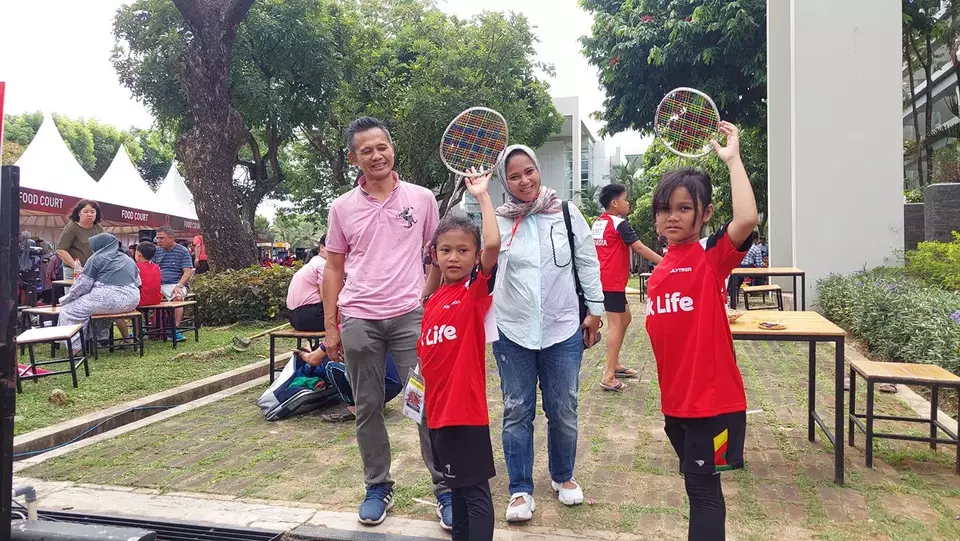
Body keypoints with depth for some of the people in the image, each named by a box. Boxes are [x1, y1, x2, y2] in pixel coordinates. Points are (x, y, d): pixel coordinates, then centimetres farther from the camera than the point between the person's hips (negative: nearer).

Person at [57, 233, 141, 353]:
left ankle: (76, 347, -2)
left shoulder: (97, 258, 0)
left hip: (110, 300, -8)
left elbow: (83, 284, 0)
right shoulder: (129, 259, 19)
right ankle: (101, 338, 36)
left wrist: (65, 300, 12)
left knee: (69, 310, 5)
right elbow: (137, 282, 24)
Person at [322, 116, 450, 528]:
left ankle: (445, 489, 12)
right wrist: (330, 327, 6)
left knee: (428, 404, -1)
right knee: (367, 409, 10)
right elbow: (333, 268, 10)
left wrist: (427, 302, 4)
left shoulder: (422, 198, 2)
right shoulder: (342, 208, 5)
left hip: (410, 316, -2)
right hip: (358, 320, 2)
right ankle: (378, 487, 26)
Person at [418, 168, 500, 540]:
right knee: (456, 485, 20)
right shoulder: (432, 302, 10)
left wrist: (482, 195, -17)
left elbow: (493, 244, -24)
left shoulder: (477, 289, -9)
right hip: (439, 409, 7)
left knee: (475, 489, 2)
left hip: (466, 408, -7)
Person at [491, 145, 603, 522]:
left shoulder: (566, 213, 0)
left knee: (563, 410, 11)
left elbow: (588, 263, 5)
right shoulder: (497, 220, 0)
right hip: (512, 331, 0)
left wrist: (594, 310, 4)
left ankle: (563, 476, 35)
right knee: (517, 412, 8)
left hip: (563, 329, 0)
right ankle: (520, 490, 21)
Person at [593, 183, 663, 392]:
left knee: (625, 319, 19)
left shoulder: (598, 223, 14)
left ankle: (614, 364, 24)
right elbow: (639, 248, -15)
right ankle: (608, 377, -10)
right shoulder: (619, 224, -11)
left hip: (603, 279, 9)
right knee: (616, 324, -8)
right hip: (613, 281, -9)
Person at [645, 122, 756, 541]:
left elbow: (747, 220, -33)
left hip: (713, 400, -7)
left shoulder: (713, 256, -11)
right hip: (677, 401, 7)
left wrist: (732, 159, -25)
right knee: (698, 483, 21)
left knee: (701, 485, 3)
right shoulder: (658, 274, 7)